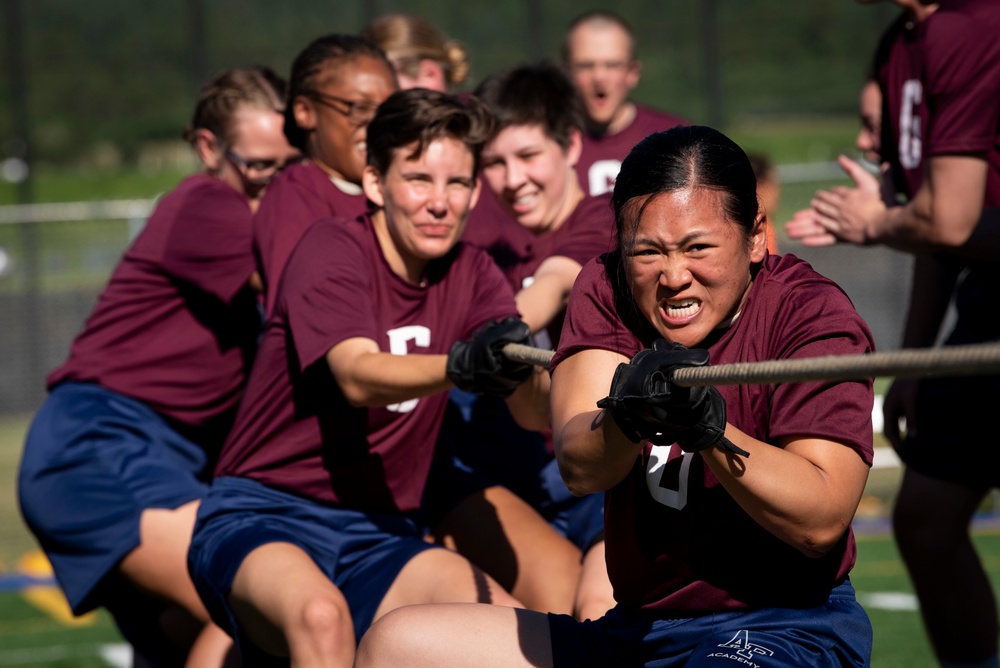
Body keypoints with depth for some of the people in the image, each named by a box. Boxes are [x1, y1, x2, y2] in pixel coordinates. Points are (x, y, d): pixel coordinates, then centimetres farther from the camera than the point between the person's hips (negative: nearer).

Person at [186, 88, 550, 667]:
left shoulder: (472, 274, 6)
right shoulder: (332, 250, -9)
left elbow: (535, 412, -10)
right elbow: (358, 377, -29)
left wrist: (527, 376, -35)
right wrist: (460, 366, -48)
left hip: (379, 535, 5)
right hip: (263, 517, -5)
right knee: (321, 613, -37)